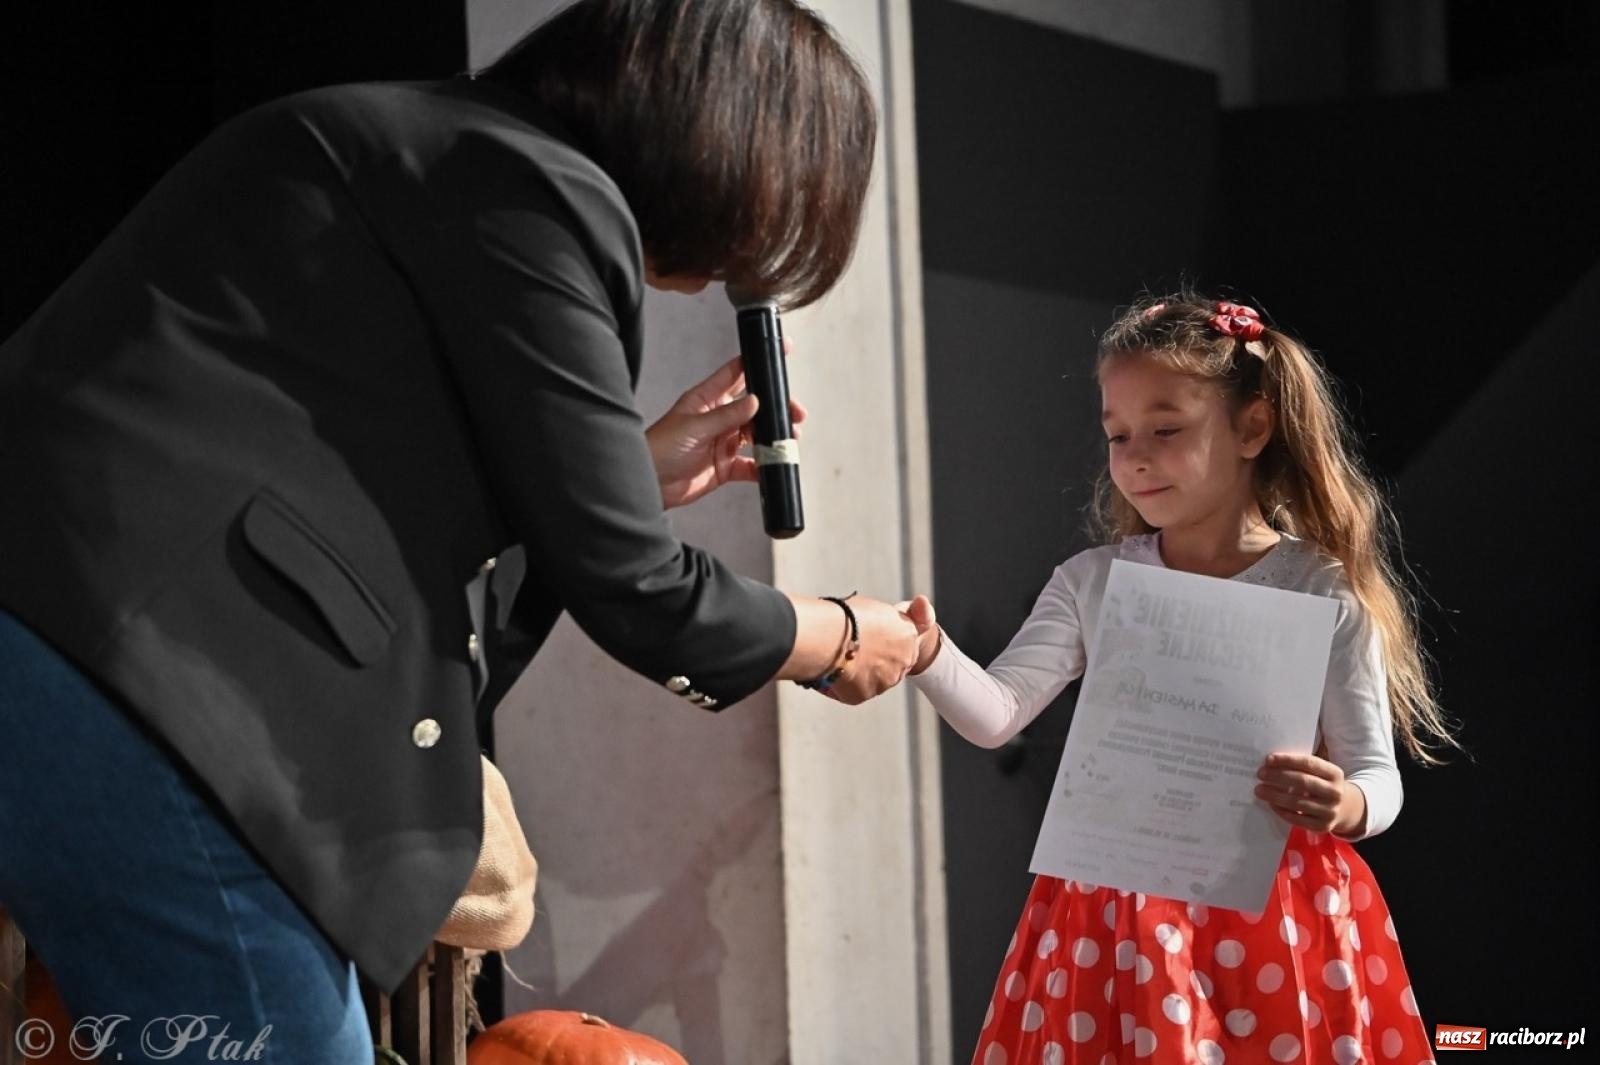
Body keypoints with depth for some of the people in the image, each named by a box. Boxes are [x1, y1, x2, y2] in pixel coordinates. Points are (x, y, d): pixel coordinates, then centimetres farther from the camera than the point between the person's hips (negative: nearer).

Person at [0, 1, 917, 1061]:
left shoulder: (441, 149, 23)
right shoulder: (534, 189, -7)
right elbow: (630, 593, -3)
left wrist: (639, 474, 31)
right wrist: (841, 640, 15)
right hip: (141, 684, -10)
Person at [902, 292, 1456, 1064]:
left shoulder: (1322, 593, -5)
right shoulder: (1091, 583, 4)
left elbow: (1376, 775, -5)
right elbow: (995, 715, -7)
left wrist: (1343, 808, -28)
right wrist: (930, 655, -27)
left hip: (1278, 913, -2)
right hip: (1122, 911, 3)